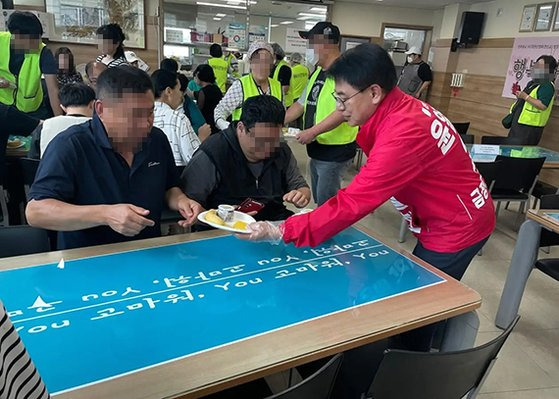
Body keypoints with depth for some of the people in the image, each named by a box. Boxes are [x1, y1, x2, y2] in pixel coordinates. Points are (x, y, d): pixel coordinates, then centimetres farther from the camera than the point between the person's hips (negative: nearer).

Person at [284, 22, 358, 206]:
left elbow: (343, 111, -26)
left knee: (326, 205, 0)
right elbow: (302, 103, 17)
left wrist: (312, 132, -27)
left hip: (335, 151, -9)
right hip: (317, 149, 9)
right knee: (319, 200, 20)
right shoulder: (317, 72, 12)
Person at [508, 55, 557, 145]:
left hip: (530, 127, -10)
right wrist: (519, 94, 4)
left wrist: (525, 96, -24)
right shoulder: (533, 83, 16)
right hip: (518, 123, 10)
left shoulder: (547, 86, -13)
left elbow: (543, 106, -24)